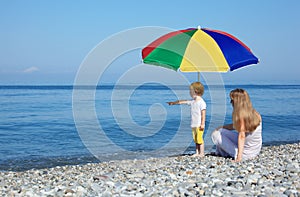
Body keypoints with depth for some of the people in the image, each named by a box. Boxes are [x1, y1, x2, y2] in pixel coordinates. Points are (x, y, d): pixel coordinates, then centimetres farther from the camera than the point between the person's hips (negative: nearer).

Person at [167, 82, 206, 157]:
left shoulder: (201, 102, -12)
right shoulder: (192, 101, 12)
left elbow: (203, 114, -15)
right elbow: (183, 102, 19)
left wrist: (202, 124, -18)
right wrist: (173, 103, 22)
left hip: (199, 125, -8)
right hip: (193, 125, 8)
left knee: (199, 139, -5)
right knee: (196, 140, 10)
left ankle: (201, 153, 0)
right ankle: (197, 153, 15)